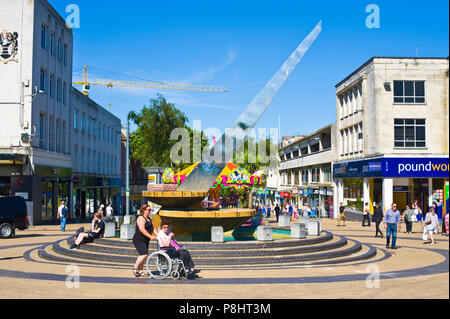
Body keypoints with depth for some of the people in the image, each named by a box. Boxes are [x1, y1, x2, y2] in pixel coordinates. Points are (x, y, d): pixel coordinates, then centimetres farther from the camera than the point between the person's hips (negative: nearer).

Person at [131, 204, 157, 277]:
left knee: (143, 256, 7)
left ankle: (140, 271, 13)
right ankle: (135, 268, -1)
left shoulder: (149, 219, 16)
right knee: (144, 254, -16)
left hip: (145, 241, 9)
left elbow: (152, 228, 20)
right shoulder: (141, 218, -14)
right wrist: (151, 237, -26)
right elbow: (142, 229, -23)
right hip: (139, 240, -9)